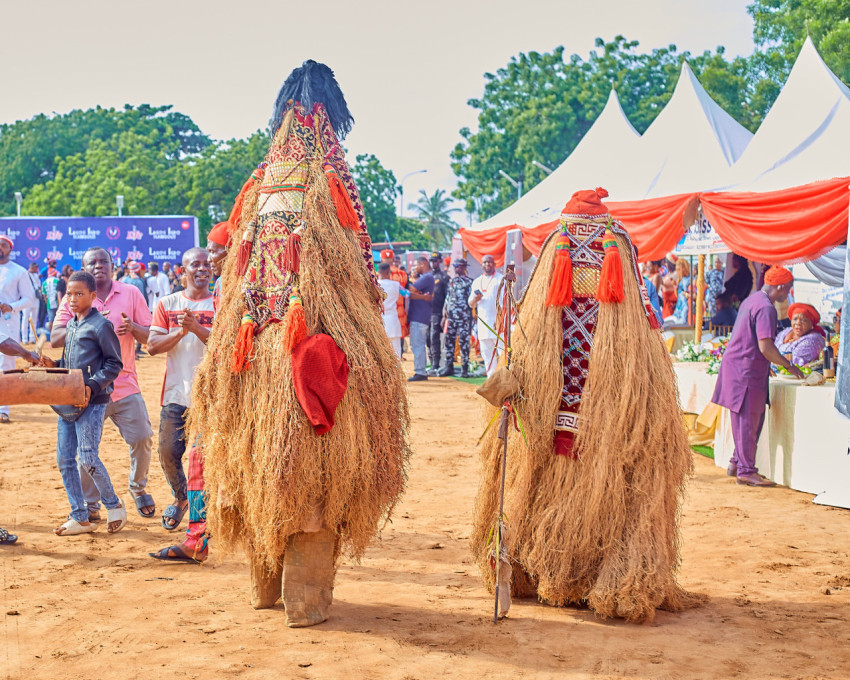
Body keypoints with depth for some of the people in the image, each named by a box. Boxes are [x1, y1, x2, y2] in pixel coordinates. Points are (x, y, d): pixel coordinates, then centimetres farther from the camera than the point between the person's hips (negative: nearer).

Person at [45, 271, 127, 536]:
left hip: (93, 402, -8)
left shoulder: (101, 325, -8)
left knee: (88, 457, -11)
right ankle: (80, 518, 14)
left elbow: (114, 364, -9)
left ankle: (114, 505, 11)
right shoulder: (71, 325, 16)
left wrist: (92, 386, -19)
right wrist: (54, 364, 6)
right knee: (64, 459, 6)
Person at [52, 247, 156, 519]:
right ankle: (89, 504, 18)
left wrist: (132, 327, -18)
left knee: (142, 438, -3)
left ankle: (138, 488, 23)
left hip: (125, 384, 1)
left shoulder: (130, 293, 6)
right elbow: (55, 338, -4)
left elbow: (151, 336, 4)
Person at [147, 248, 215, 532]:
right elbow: (153, 345, 0)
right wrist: (181, 332, -15)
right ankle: (180, 498, 30)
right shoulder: (167, 304, 9)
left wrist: (197, 328, -21)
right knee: (168, 453, 3)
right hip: (175, 394, 2)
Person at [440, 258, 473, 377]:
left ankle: (464, 369, 1)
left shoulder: (469, 282, 0)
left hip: (464, 317, -5)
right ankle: (449, 367, 10)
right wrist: (444, 314, 9)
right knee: (449, 341, 4)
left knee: (464, 342, -3)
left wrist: (473, 317, -8)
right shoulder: (452, 281, 15)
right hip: (451, 316, 5)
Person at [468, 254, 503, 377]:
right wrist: (475, 299, -4)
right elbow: (471, 304, 17)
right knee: (487, 355, 6)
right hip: (483, 324, 5)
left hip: (498, 323, -5)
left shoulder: (501, 279, 2)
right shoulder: (477, 282, 18)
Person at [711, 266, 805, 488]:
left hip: (736, 366, 10)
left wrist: (769, 364, 27)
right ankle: (745, 471, 1)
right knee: (749, 421, -4)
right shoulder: (766, 308, -17)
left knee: (748, 419, 16)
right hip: (747, 371, -10)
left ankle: (737, 463, 22)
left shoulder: (752, 299, 14)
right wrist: (789, 365, -10)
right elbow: (765, 347, -22)